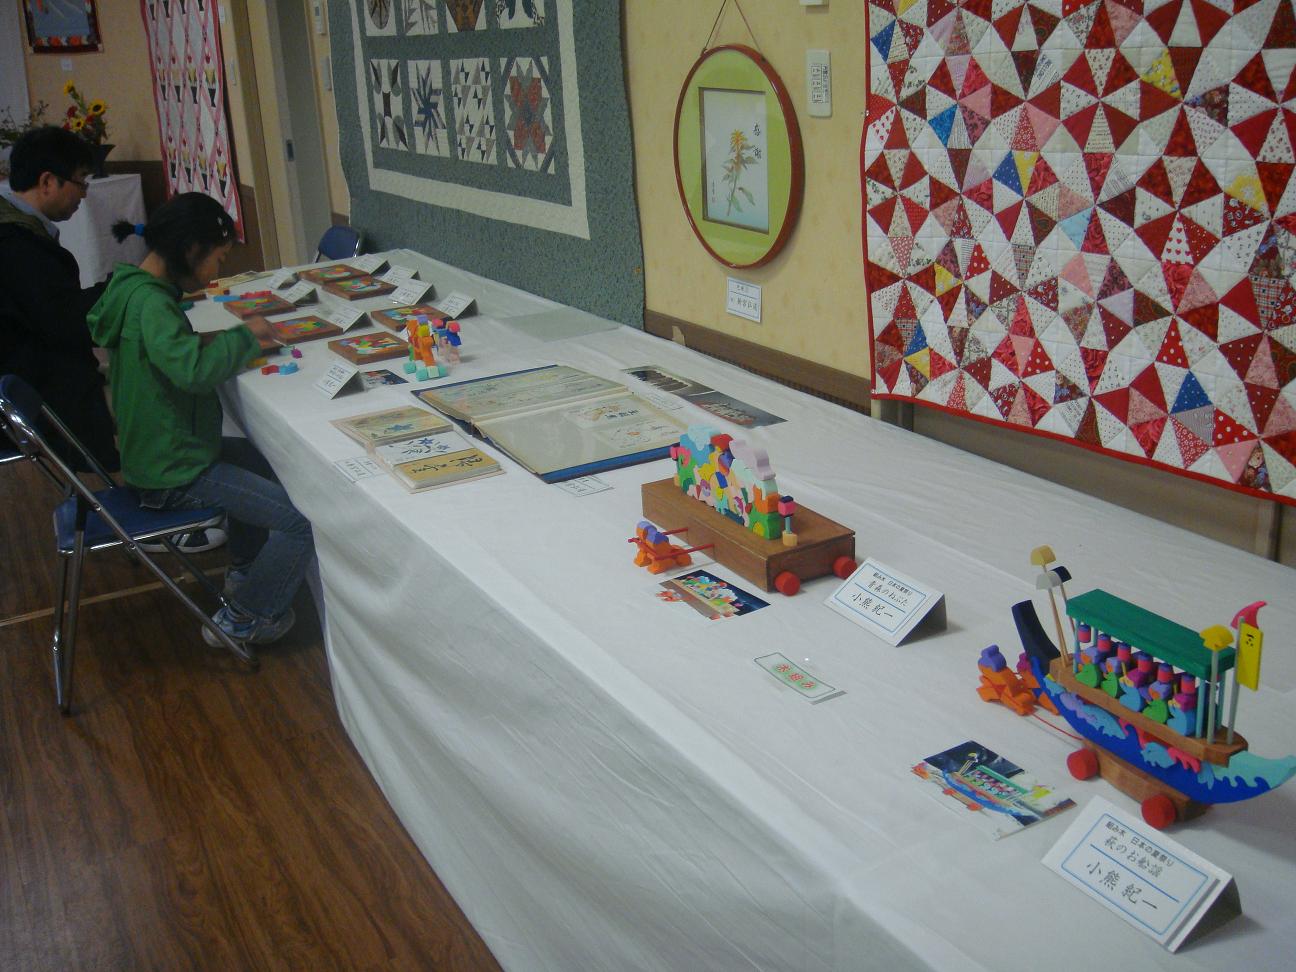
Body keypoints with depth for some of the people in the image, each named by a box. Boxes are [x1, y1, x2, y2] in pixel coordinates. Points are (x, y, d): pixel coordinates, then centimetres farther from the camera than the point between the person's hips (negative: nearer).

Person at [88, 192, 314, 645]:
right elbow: (192, 370, -38)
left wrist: (213, 341, 2)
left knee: (264, 460, 31)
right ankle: (241, 619, 6)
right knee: (304, 518, -12)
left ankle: (243, 571, 41)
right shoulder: (149, 301, -24)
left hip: (160, 450, 11)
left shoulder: (136, 287, 6)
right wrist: (244, 335, -21)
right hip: (173, 474, -11)